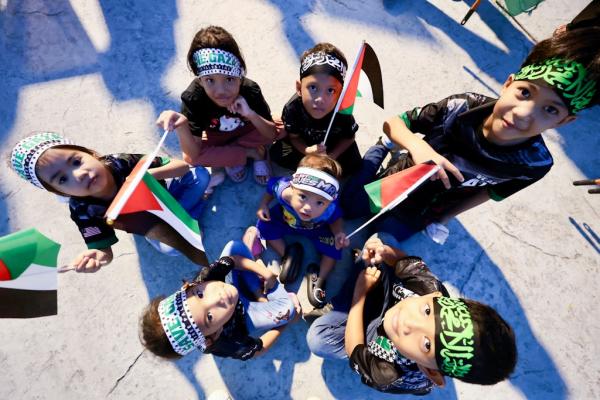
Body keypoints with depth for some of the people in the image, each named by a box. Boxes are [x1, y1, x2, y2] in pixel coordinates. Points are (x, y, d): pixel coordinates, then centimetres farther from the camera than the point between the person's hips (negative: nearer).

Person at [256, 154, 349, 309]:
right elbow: (271, 186, -16)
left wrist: (339, 233, -32)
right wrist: (263, 205, -19)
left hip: (318, 228, -1)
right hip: (285, 220, 1)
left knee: (333, 247, -16)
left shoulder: (330, 208, -42)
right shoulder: (283, 190, -43)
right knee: (264, 226, -14)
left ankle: (319, 279, 9)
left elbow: (336, 218, -16)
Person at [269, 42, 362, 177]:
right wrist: (307, 151, -39)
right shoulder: (292, 108, -34)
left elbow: (348, 138, -15)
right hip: (305, 141, 1)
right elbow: (294, 136, -18)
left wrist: (330, 157, -28)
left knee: (352, 166, -16)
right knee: (276, 154, -13)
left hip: (334, 142, 0)